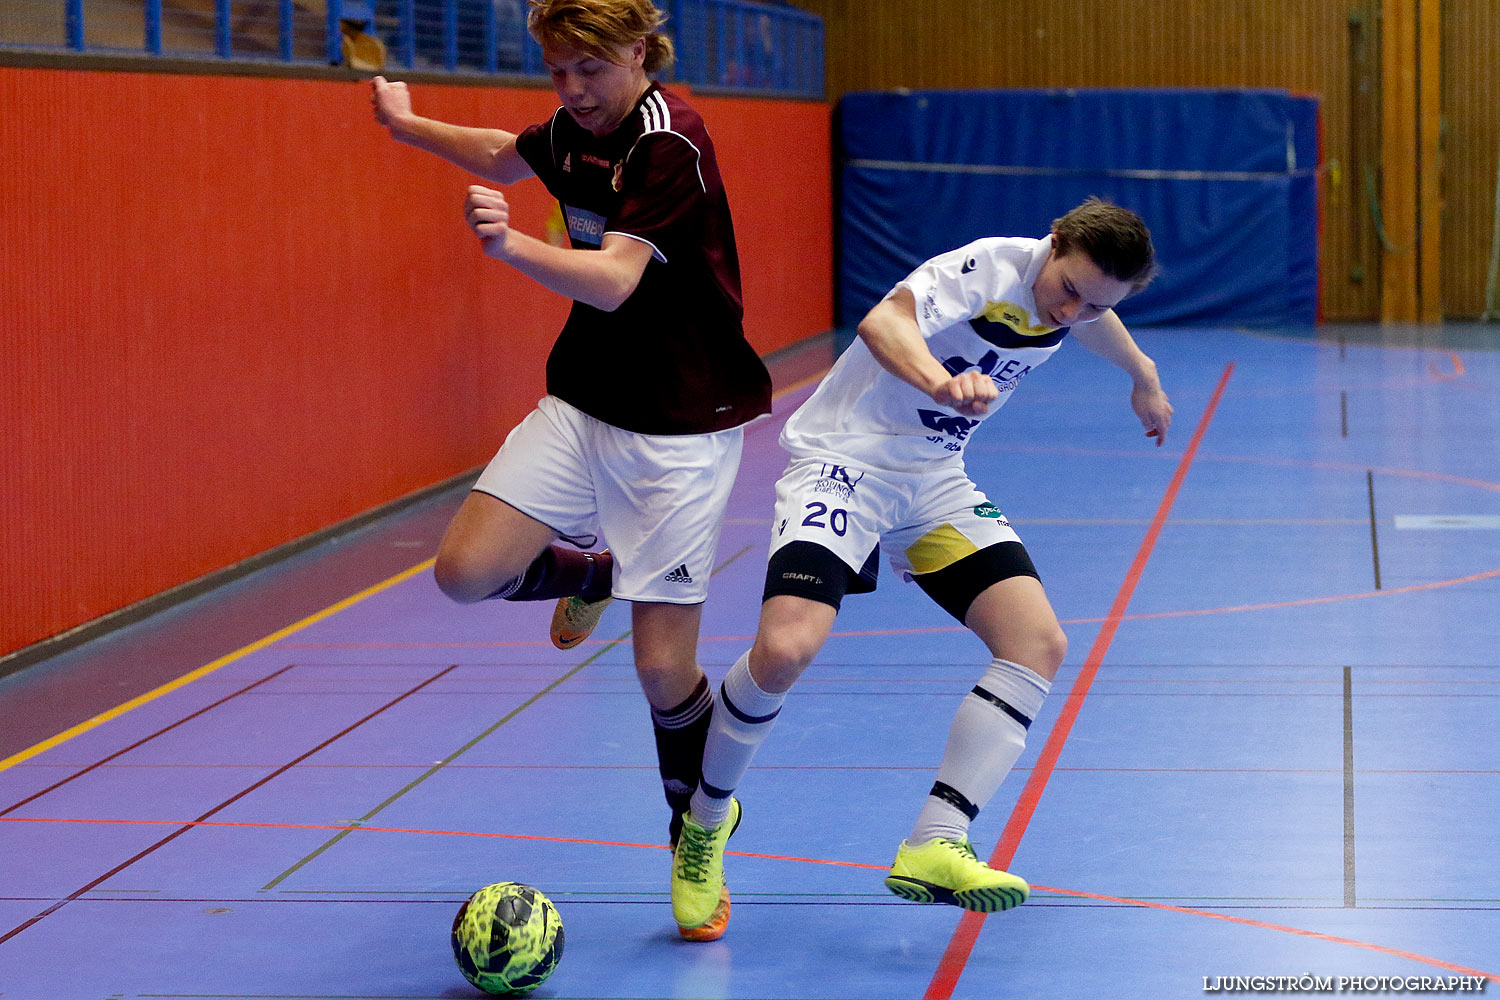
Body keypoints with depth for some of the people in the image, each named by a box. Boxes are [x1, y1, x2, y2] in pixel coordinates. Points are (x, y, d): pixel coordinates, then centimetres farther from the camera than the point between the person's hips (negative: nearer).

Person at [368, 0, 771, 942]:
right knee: (468, 571, -12)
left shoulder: (670, 141, -19)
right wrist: (405, 121, 39)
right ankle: (586, 572, 22)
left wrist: (512, 245, -47)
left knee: (664, 670, -8)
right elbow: (505, 154, 28)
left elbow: (613, 281, -31)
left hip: (680, 431, -7)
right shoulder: (576, 131, 4)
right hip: (581, 407, 7)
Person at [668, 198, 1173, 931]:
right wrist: (942, 382, -63)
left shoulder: (1080, 285, 0)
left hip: (934, 483, 8)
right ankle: (705, 817, 0)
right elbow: (882, 323, -42)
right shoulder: (991, 268, -23)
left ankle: (934, 846, -15)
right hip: (845, 460, -7)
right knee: (785, 648, -27)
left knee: (1039, 643, -12)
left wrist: (1143, 379, 47)